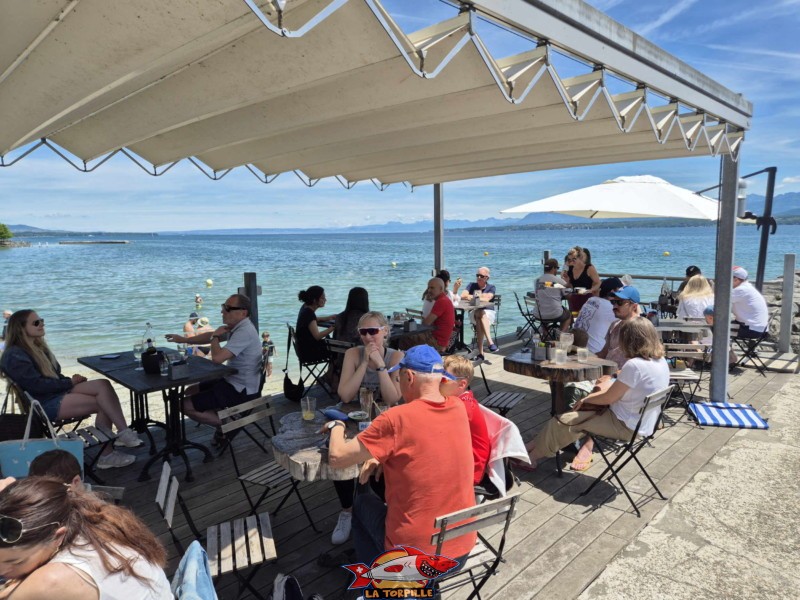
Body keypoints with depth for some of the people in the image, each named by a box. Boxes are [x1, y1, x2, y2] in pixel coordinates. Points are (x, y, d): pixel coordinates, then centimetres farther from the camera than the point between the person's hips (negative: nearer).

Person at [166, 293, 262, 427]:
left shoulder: (244, 332, -26)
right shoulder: (236, 326, 5)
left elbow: (217, 358, -32)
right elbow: (210, 336, 23)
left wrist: (215, 337, -13)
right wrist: (183, 339, 22)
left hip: (241, 390, -10)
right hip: (232, 381, 10)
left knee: (186, 405, -8)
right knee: (190, 391, 21)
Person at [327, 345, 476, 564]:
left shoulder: (397, 419, -23)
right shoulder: (458, 408, -4)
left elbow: (336, 458, -16)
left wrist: (337, 426, 3)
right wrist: (383, 456, 5)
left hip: (414, 555, -5)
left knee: (363, 503, 23)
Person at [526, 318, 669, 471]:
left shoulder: (635, 365, -27)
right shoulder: (660, 360, 2)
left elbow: (608, 398, -18)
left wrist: (586, 399, 1)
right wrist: (590, 398, 8)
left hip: (625, 426, -9)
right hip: (643, 423, 9)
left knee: (561, 421, -3)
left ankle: (533, 455, 12)